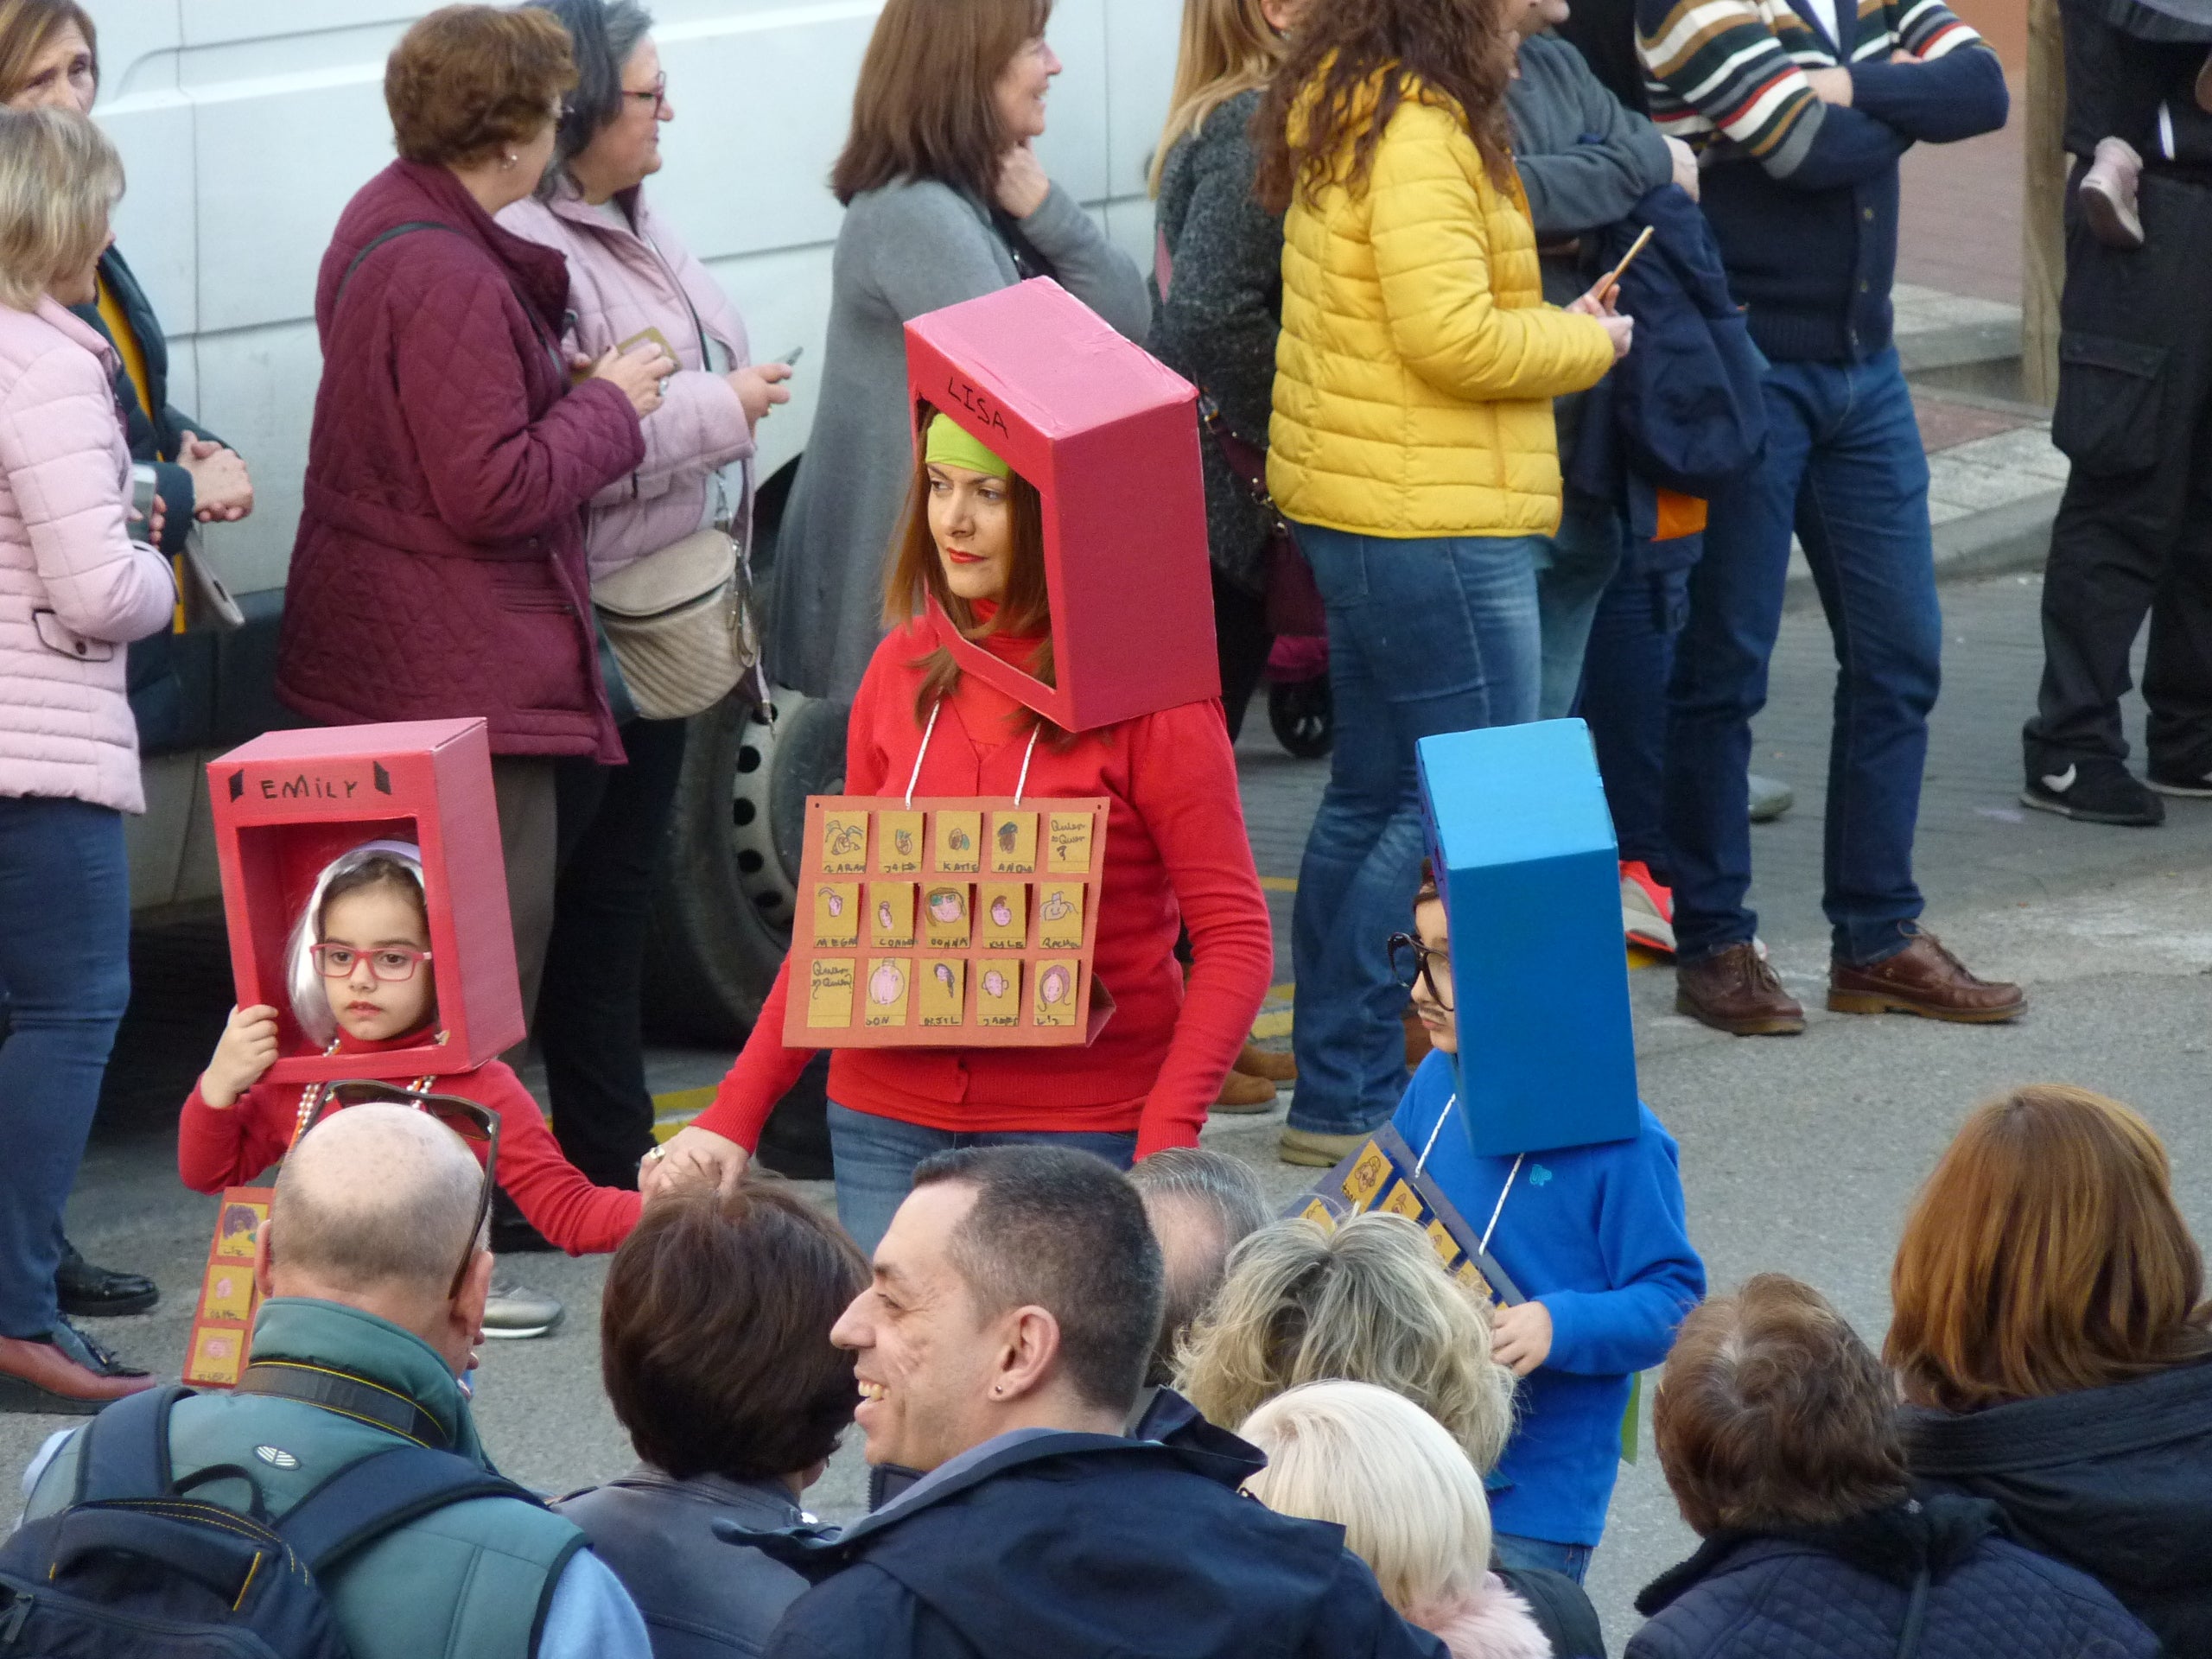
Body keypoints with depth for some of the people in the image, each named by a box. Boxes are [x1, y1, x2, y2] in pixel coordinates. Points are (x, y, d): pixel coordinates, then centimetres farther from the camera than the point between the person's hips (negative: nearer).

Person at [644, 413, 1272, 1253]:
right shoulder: (902, 669, 9)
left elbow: (1235, 936, -8)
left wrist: (1167, 1138, -21)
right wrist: (734, 1115, 7)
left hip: (1081, 1126, -4)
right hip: (887, 1123, 4)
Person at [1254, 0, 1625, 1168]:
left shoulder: (1346, 119, 14)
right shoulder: (1419, 135, -19)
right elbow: (1453, 337, -23)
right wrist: (1586, 342, -7)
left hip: (1349, 505, 11)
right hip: (1434, 520, -11)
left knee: (1372, 797, 15)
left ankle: (1340, 1091, 21)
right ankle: (1350, 1096, -6)